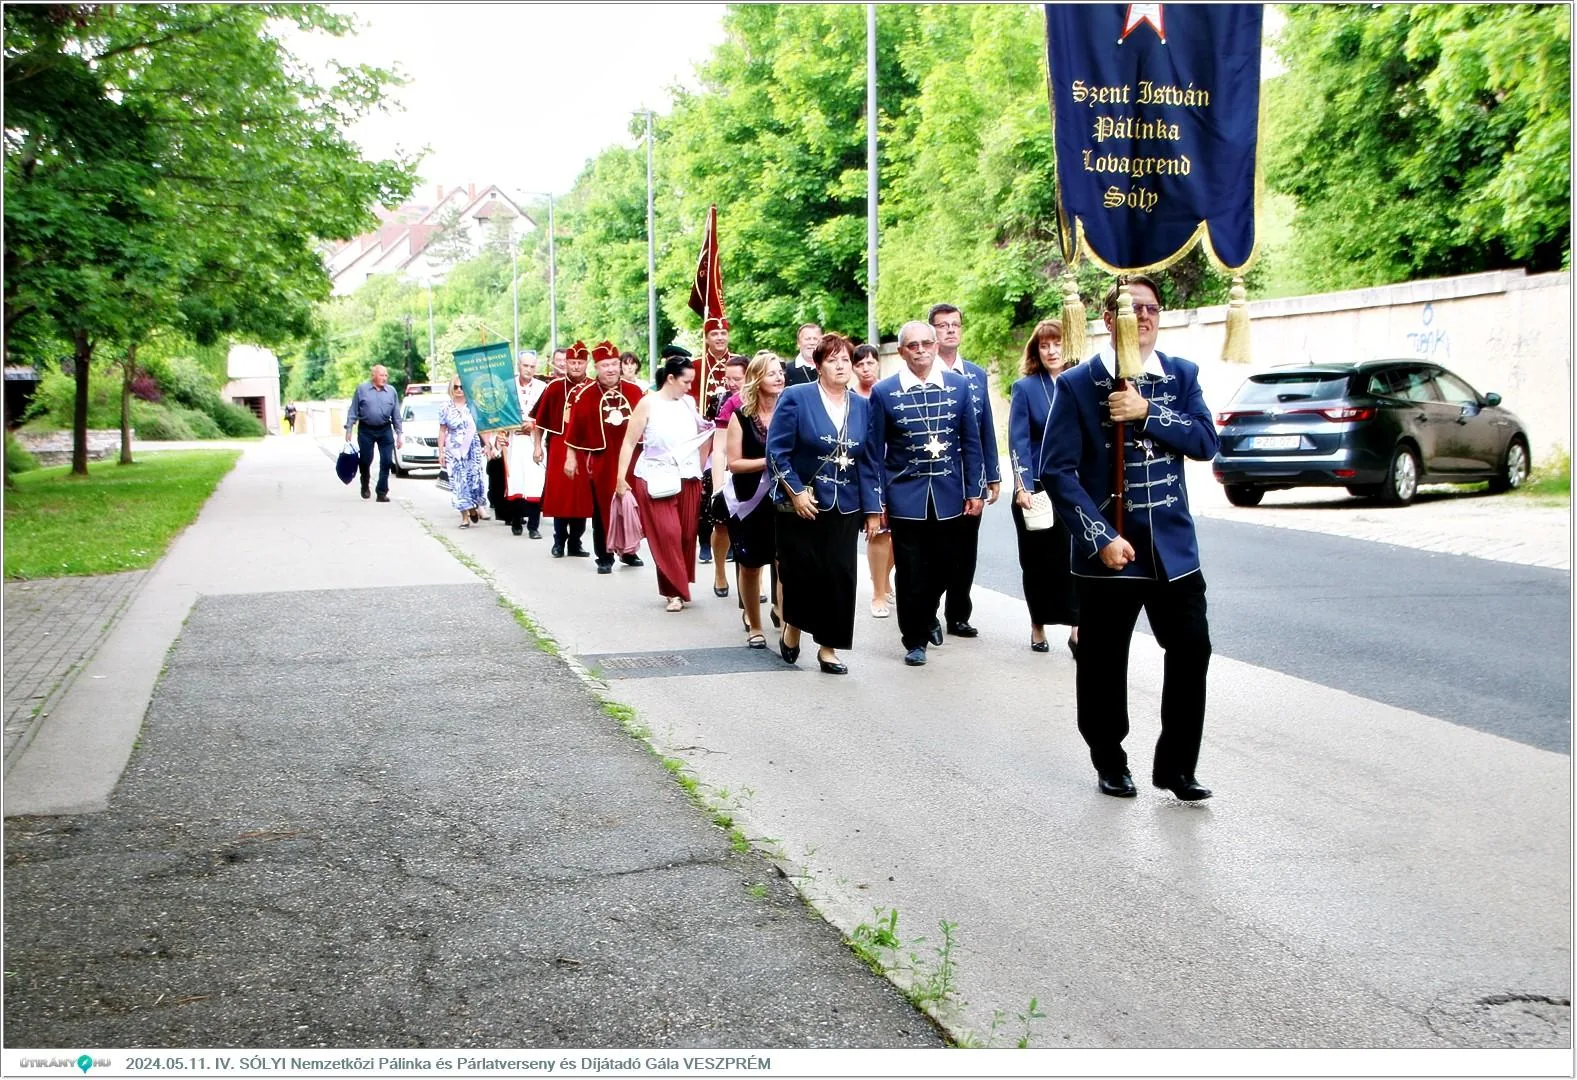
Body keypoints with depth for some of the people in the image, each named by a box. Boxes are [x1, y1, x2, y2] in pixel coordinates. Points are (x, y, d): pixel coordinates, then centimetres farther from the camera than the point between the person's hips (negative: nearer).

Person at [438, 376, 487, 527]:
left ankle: (474, 507, 20)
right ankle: (465, 516, 1)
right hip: (454, 451, 0)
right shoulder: (446, 408, 3)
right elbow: (442, 431, 6)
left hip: (473, 449, 0)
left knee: (474, 479, -4)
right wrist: (441, 451, 2)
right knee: (458, 482, -3)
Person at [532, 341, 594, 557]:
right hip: (559, 448, -1)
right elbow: (540, 419, 3)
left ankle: (576, 541, 15)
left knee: (582, 495, 4)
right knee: (559, 495, 1)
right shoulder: (554, 387, -2)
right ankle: (559, 541, 10)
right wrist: (537, 446, 3)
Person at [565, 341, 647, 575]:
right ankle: (604, 557, 11)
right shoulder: (586, 395, -6)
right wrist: (571, 457, -5)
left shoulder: (635, 391, 2)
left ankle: (628, 551, 24)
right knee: (602, 509, 4)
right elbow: (575, 428, -5)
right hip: (600, 461, -3)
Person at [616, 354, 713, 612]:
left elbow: (702, 438, 16)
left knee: (687, 535, 5)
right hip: (656, 478, -4)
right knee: (667, 536, -6)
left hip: (687, 478, 4)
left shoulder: (689, 402, 5)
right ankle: (675, 591, 2)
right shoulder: (648, 403, -5)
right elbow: (629, 442, -4)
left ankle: (681, 585, 19)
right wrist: (621, 478, -9)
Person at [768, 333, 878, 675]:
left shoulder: (862, 406, 7)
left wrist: (871, 507, 3)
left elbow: (868, 462, 8)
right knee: (802, 571, 0)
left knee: (839, 576, 0)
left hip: (844, 507, 3)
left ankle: (828, 646, 11)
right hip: (801, 504, -3)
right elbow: (777, 451, -8)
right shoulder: (796, 398, -5)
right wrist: (796, 491, -13)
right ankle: (793, 626, 27)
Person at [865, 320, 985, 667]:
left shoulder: (958, 386, 1)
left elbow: (971, 442, 6)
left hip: (949, 495, 2)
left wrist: (974, 490, 2)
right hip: (906, 496, -2)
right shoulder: (883, 392, -5)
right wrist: (876, 503, -4)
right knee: (911, 572, 3)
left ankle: (928, 614, 41)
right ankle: (914, 639, 19)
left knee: (943, 566, 13)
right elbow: (875, 452, -2)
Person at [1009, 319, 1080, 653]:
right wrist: (1022, 487, -14)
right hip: (1036, 487, -1)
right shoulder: (1025, 387, 0)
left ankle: (1077, 629, -6)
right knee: (1038, 560, 7)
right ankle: (1038, 626, 21)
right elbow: (1018, 441, -5)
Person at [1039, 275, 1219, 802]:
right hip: (1108, 549, -2)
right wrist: (1102, 538, -16)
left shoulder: (1181, 375, 6)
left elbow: (1205, 441, -4)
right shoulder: (1077, 383, -5)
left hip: (1172, 545, 3)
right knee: (1104, 663, 6)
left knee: (1191, 649, -2)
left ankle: (1174, 765, 12)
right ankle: (1110, 764, 24)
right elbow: (1058, 470, -9)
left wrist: (1147, 413, -18)